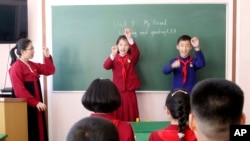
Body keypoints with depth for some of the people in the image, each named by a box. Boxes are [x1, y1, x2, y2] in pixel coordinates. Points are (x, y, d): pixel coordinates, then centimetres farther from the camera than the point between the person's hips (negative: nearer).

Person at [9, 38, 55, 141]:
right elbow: (19, 90, -20)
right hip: (25, 106, -8)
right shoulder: (16, 67, -14)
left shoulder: (33, 65, 12)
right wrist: (35, 102, -22)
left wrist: (47, 57, -1)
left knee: (38, 130, 12)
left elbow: (50, 71, 12)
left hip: (36, 104, 8)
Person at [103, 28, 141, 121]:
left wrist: (130, 39, -34)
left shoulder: (132, 58, 4)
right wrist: (113, 55, -35)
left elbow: (136, 53, -18)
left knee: (130, 117, 5)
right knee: (117, 116, 4)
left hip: (130, 92, 0)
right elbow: (106, 66, -16)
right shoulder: (114, 58, 3)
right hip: (117, 91, 0)